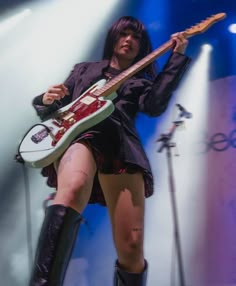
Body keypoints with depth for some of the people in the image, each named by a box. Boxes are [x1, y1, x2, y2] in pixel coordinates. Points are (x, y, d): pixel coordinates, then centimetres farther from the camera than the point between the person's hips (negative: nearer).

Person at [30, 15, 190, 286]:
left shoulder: (141, 81, 29)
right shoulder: (84, 69, 32)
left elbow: (154, 106, 4)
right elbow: (54, 108, 26)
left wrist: (177, 56, 7)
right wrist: (47, 100, 1)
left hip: (121, 144, 1)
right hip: (78, 134, -1)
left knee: (131, 249, -13)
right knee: (73, 190, -41)